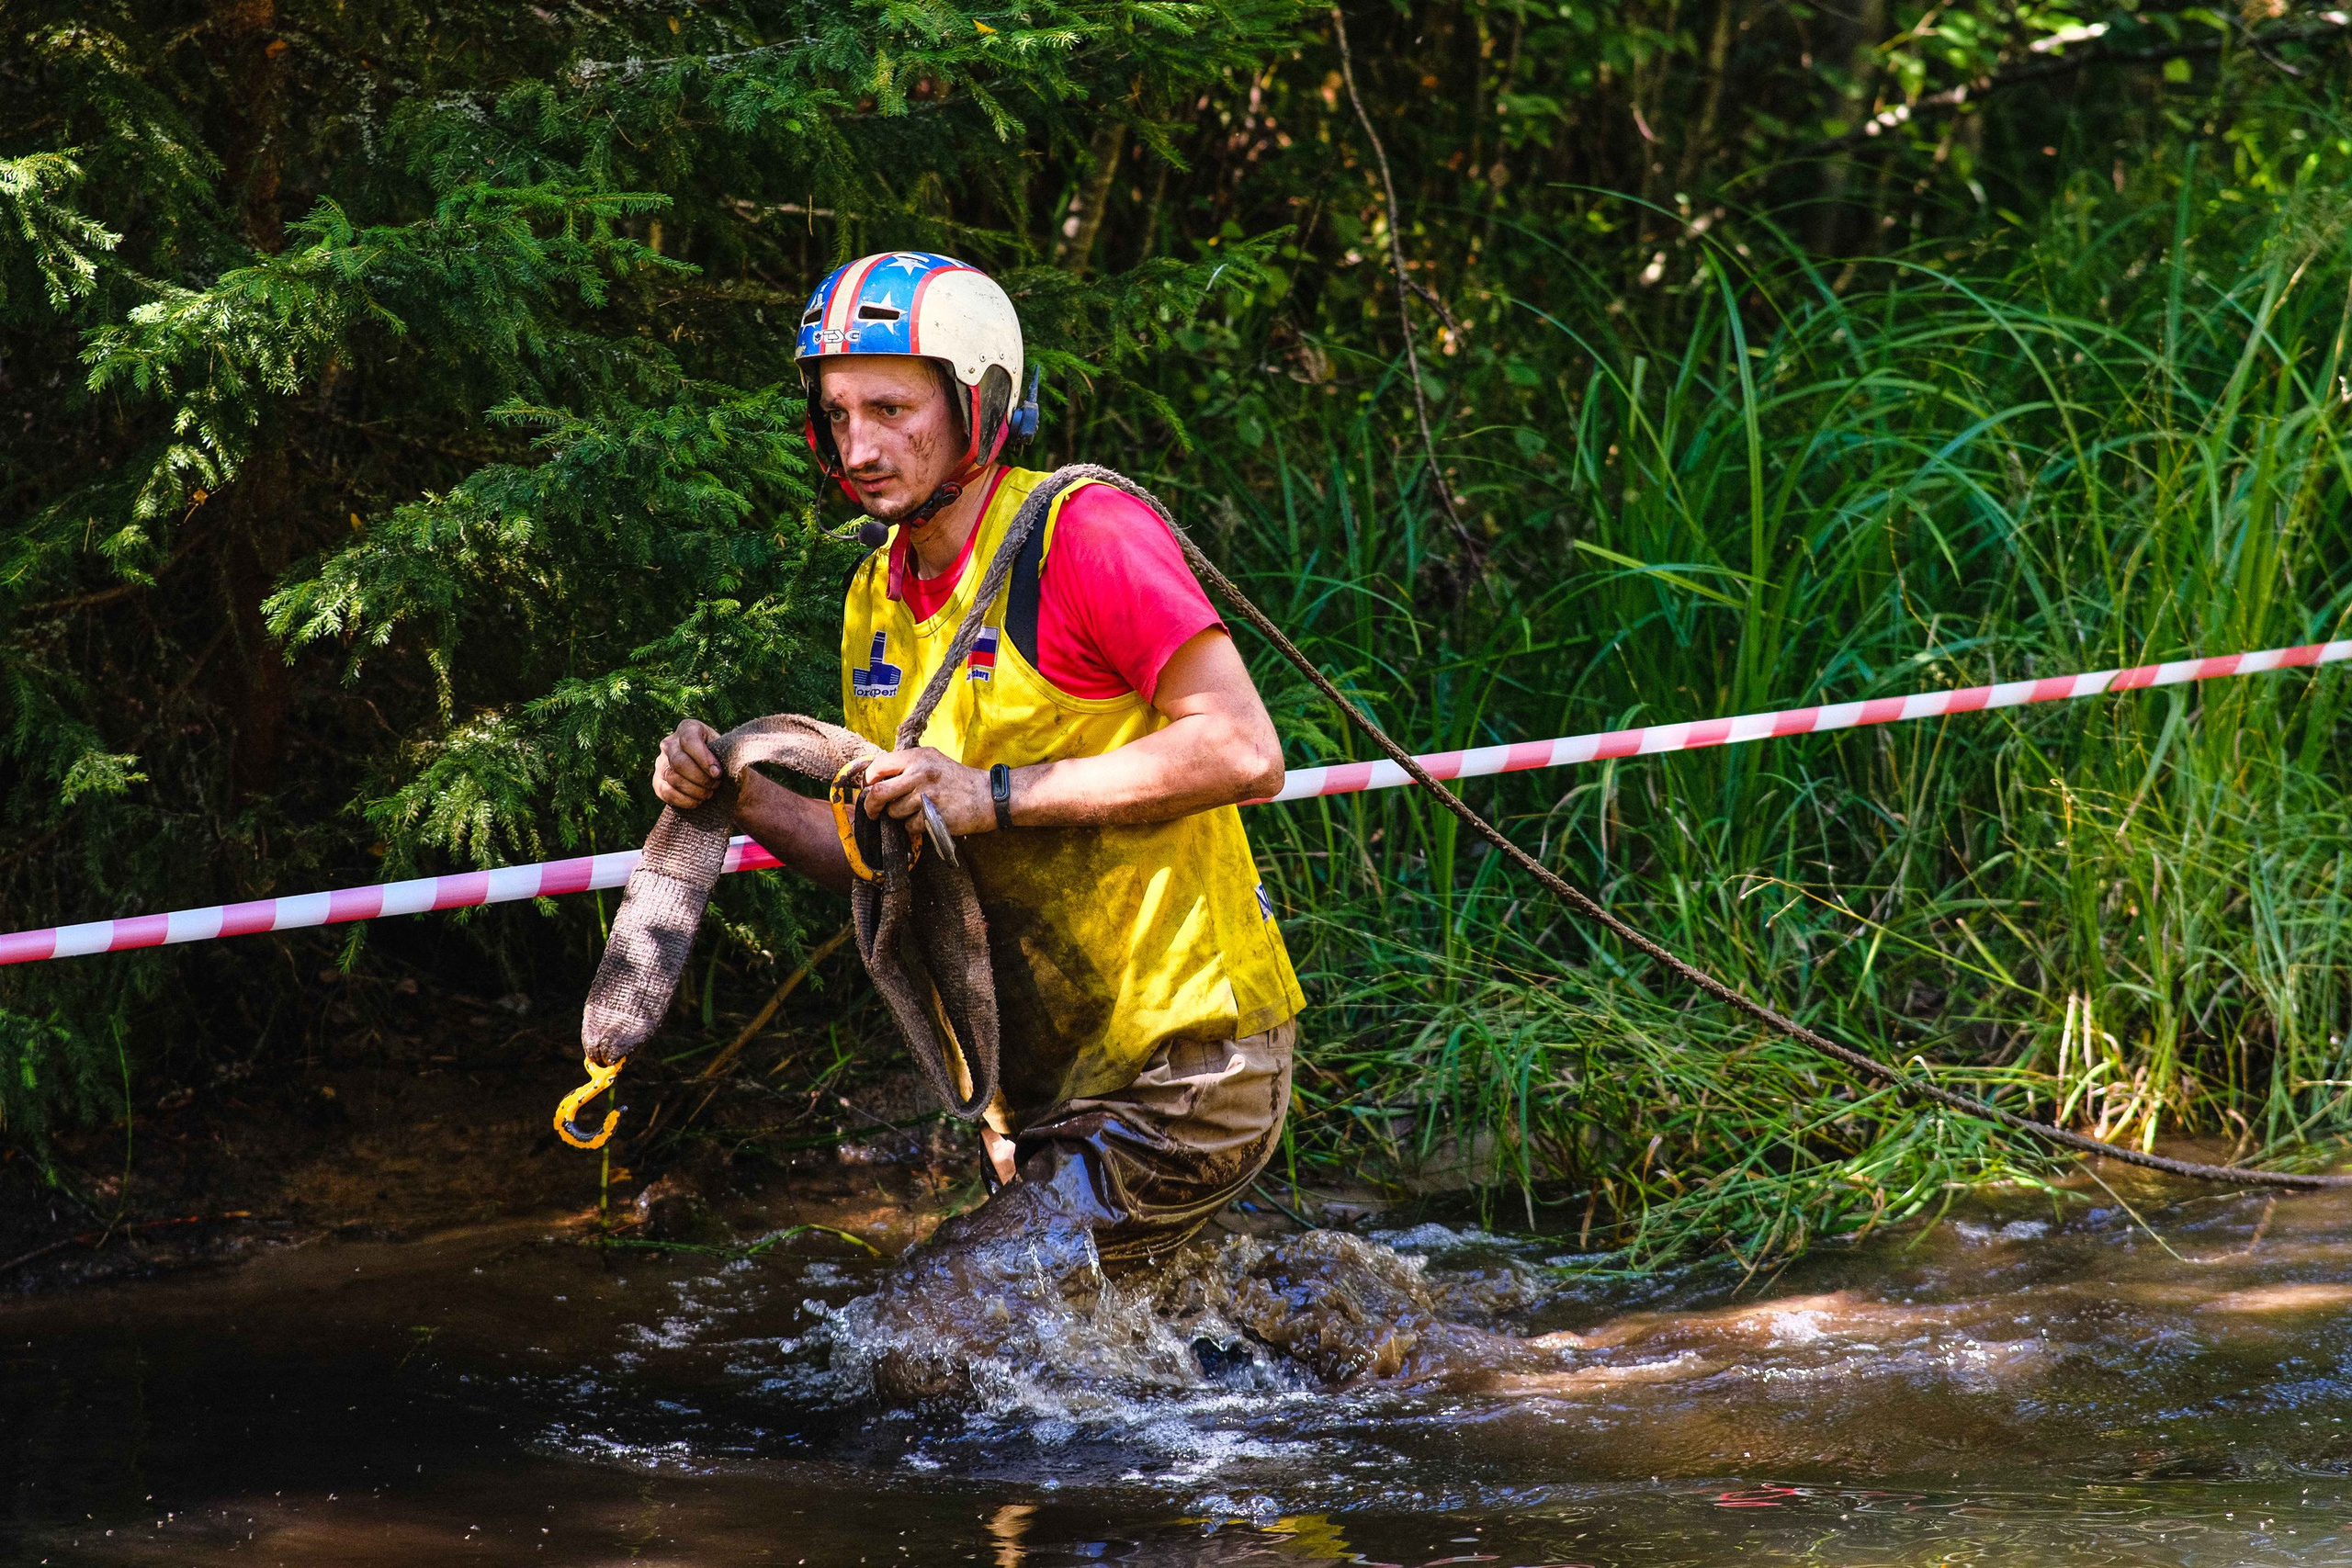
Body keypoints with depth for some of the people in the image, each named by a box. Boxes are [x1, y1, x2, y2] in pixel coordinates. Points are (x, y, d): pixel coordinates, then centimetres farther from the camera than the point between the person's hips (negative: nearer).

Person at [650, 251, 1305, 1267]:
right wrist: (743, 801, -6)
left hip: (1189, 1076, -8)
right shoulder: (877, 598, 10)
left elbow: (1244, 754, -23)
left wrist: (994, 794, -25)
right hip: (1042, 1090, 8)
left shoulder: (1086, 535, -15)